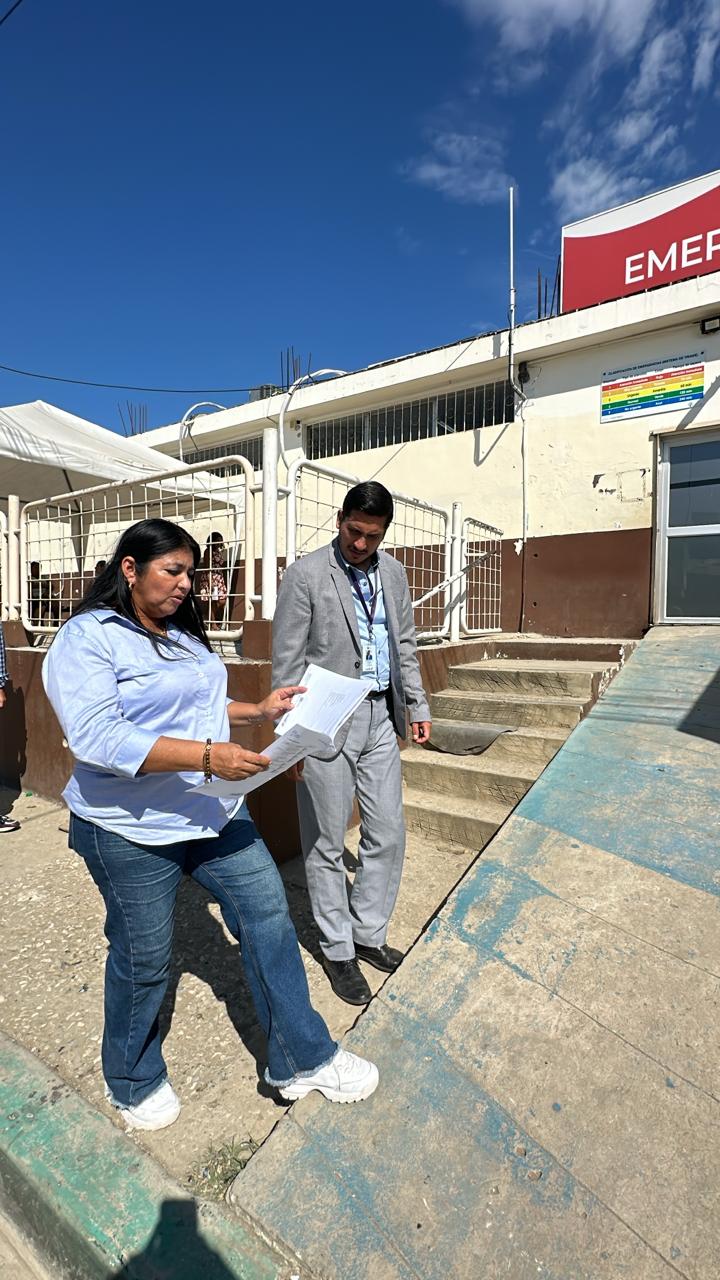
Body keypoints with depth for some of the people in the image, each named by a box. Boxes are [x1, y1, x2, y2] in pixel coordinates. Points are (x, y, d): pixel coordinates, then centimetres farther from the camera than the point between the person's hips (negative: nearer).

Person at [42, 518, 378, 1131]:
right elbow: (98, 738, -26)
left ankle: (304, 1059, 26)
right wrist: (207, 756, -34)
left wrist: (257, 710, 4)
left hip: (215, 813, 7)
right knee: (144, 959, 13)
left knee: (268, 917, 7)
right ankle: (133, 1082, 43)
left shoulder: (183, 635, 10)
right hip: (133, 830, -7)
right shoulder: (87, 639, -15)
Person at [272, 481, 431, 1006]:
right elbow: (287, 660, -9)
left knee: (388, 835, 12)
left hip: (380, 717, 6)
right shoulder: (305, 574, -9)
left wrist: (418, 705, 12)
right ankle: (338, 951, 29)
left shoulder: (393, 572, 9)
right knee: (327, 844, 8)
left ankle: (369, 934, 34)